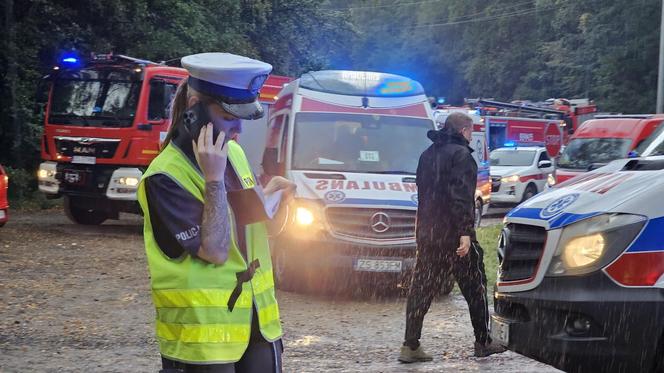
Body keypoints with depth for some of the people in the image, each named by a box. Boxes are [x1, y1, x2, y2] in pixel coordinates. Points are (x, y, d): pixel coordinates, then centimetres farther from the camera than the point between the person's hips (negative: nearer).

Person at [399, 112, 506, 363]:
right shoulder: (460, 154, -11)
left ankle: (410, 346, -2)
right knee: (474, 287, 7)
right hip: (453, 233, -7)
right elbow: (461, 196, -20)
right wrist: (465, 233, -22)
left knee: (421, 288, 4)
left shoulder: (427, 154, 16)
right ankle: (482, 342, 14)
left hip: (427, 232, 7)